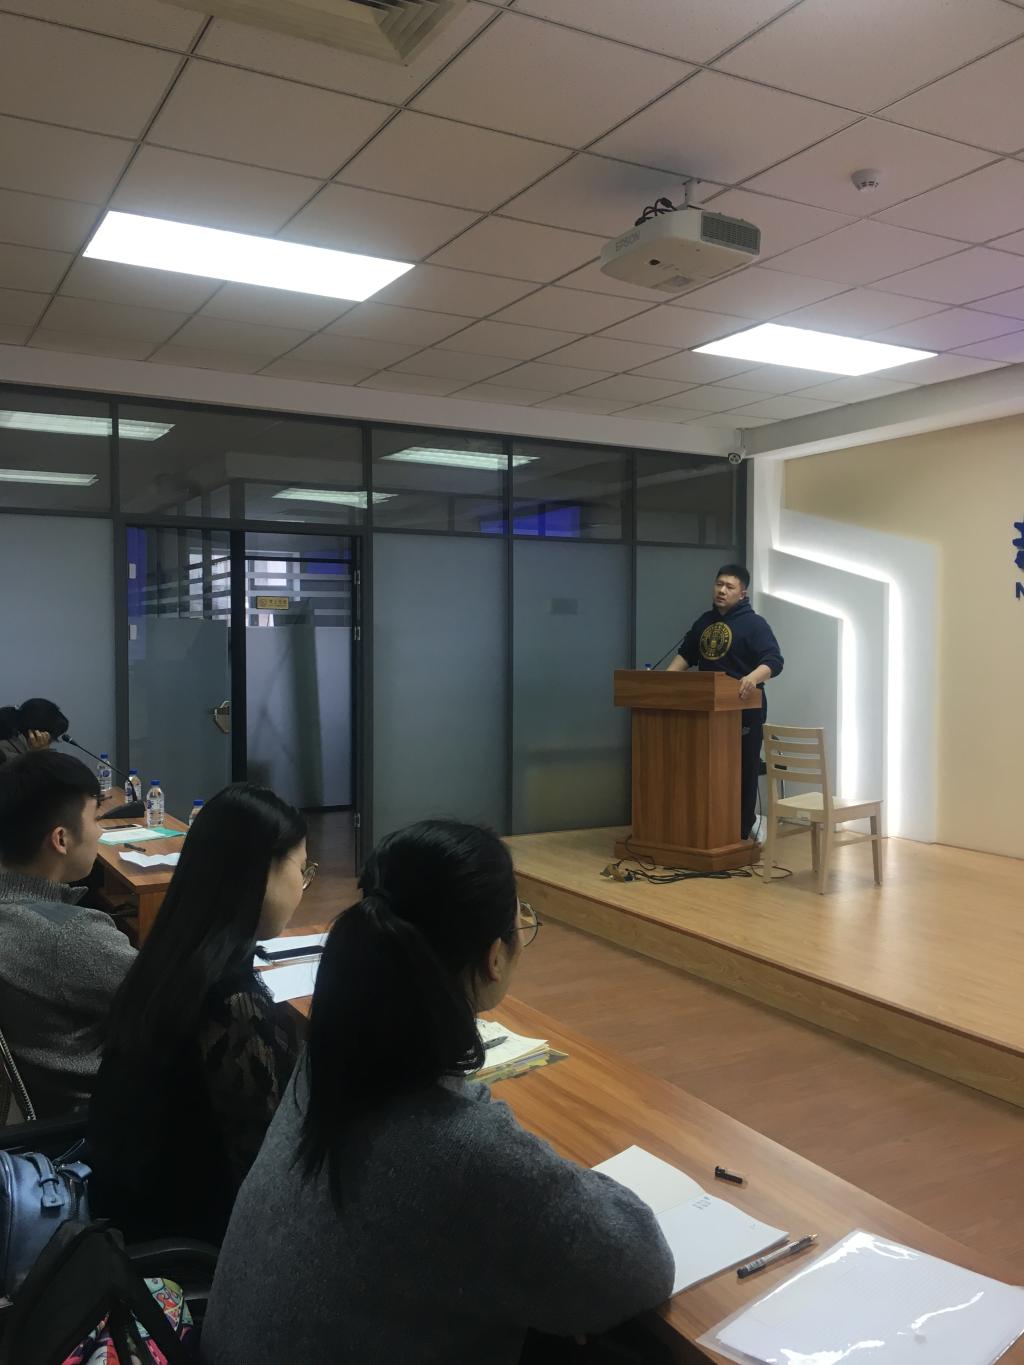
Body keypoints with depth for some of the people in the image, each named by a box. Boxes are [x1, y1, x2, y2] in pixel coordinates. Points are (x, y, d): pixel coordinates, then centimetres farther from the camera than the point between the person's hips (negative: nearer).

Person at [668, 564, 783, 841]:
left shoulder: (754, 623, -8)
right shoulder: (704, 621, 13)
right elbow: (686, 654, 22)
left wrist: (753, 677, -39)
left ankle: (742, 833, 8)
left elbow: (774, 661, -19)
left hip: (744, 709, -6)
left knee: (743, 772, 1)